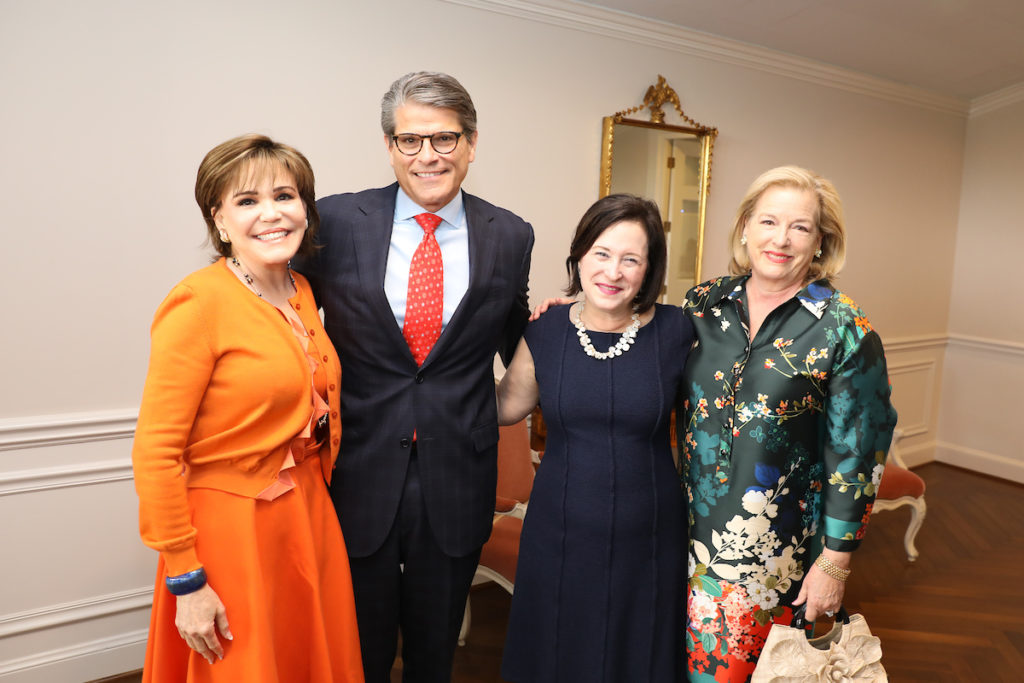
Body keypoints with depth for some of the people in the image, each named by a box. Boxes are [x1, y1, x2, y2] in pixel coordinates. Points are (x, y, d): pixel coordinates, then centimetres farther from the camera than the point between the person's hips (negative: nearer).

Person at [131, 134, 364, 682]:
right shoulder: (200, 300, -17)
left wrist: (316, 498, 12)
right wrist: (186, 580, -15)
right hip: (233, 529, -7)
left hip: (309, 518, 7)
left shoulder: (301, 293, 5)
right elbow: (155, 453, -18)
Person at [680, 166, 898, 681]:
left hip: (774, 548, -3)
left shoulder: (844, 329, -10)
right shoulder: (702, 304, -2)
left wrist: (835, 561, -7)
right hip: (689, 525, 3)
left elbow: (855, 452, -8)